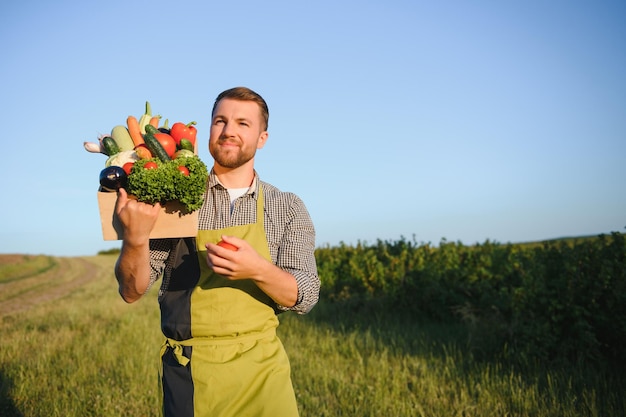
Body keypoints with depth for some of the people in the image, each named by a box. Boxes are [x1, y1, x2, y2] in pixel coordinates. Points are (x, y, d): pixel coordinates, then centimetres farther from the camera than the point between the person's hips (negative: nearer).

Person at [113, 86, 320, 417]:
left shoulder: (288, 208, -1)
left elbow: (304, 297, -7)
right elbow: (132, 291, -5)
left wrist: (259, 270, -26)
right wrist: (135, 238, -24)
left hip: (261, 367, 0)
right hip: (188, 369, 0)